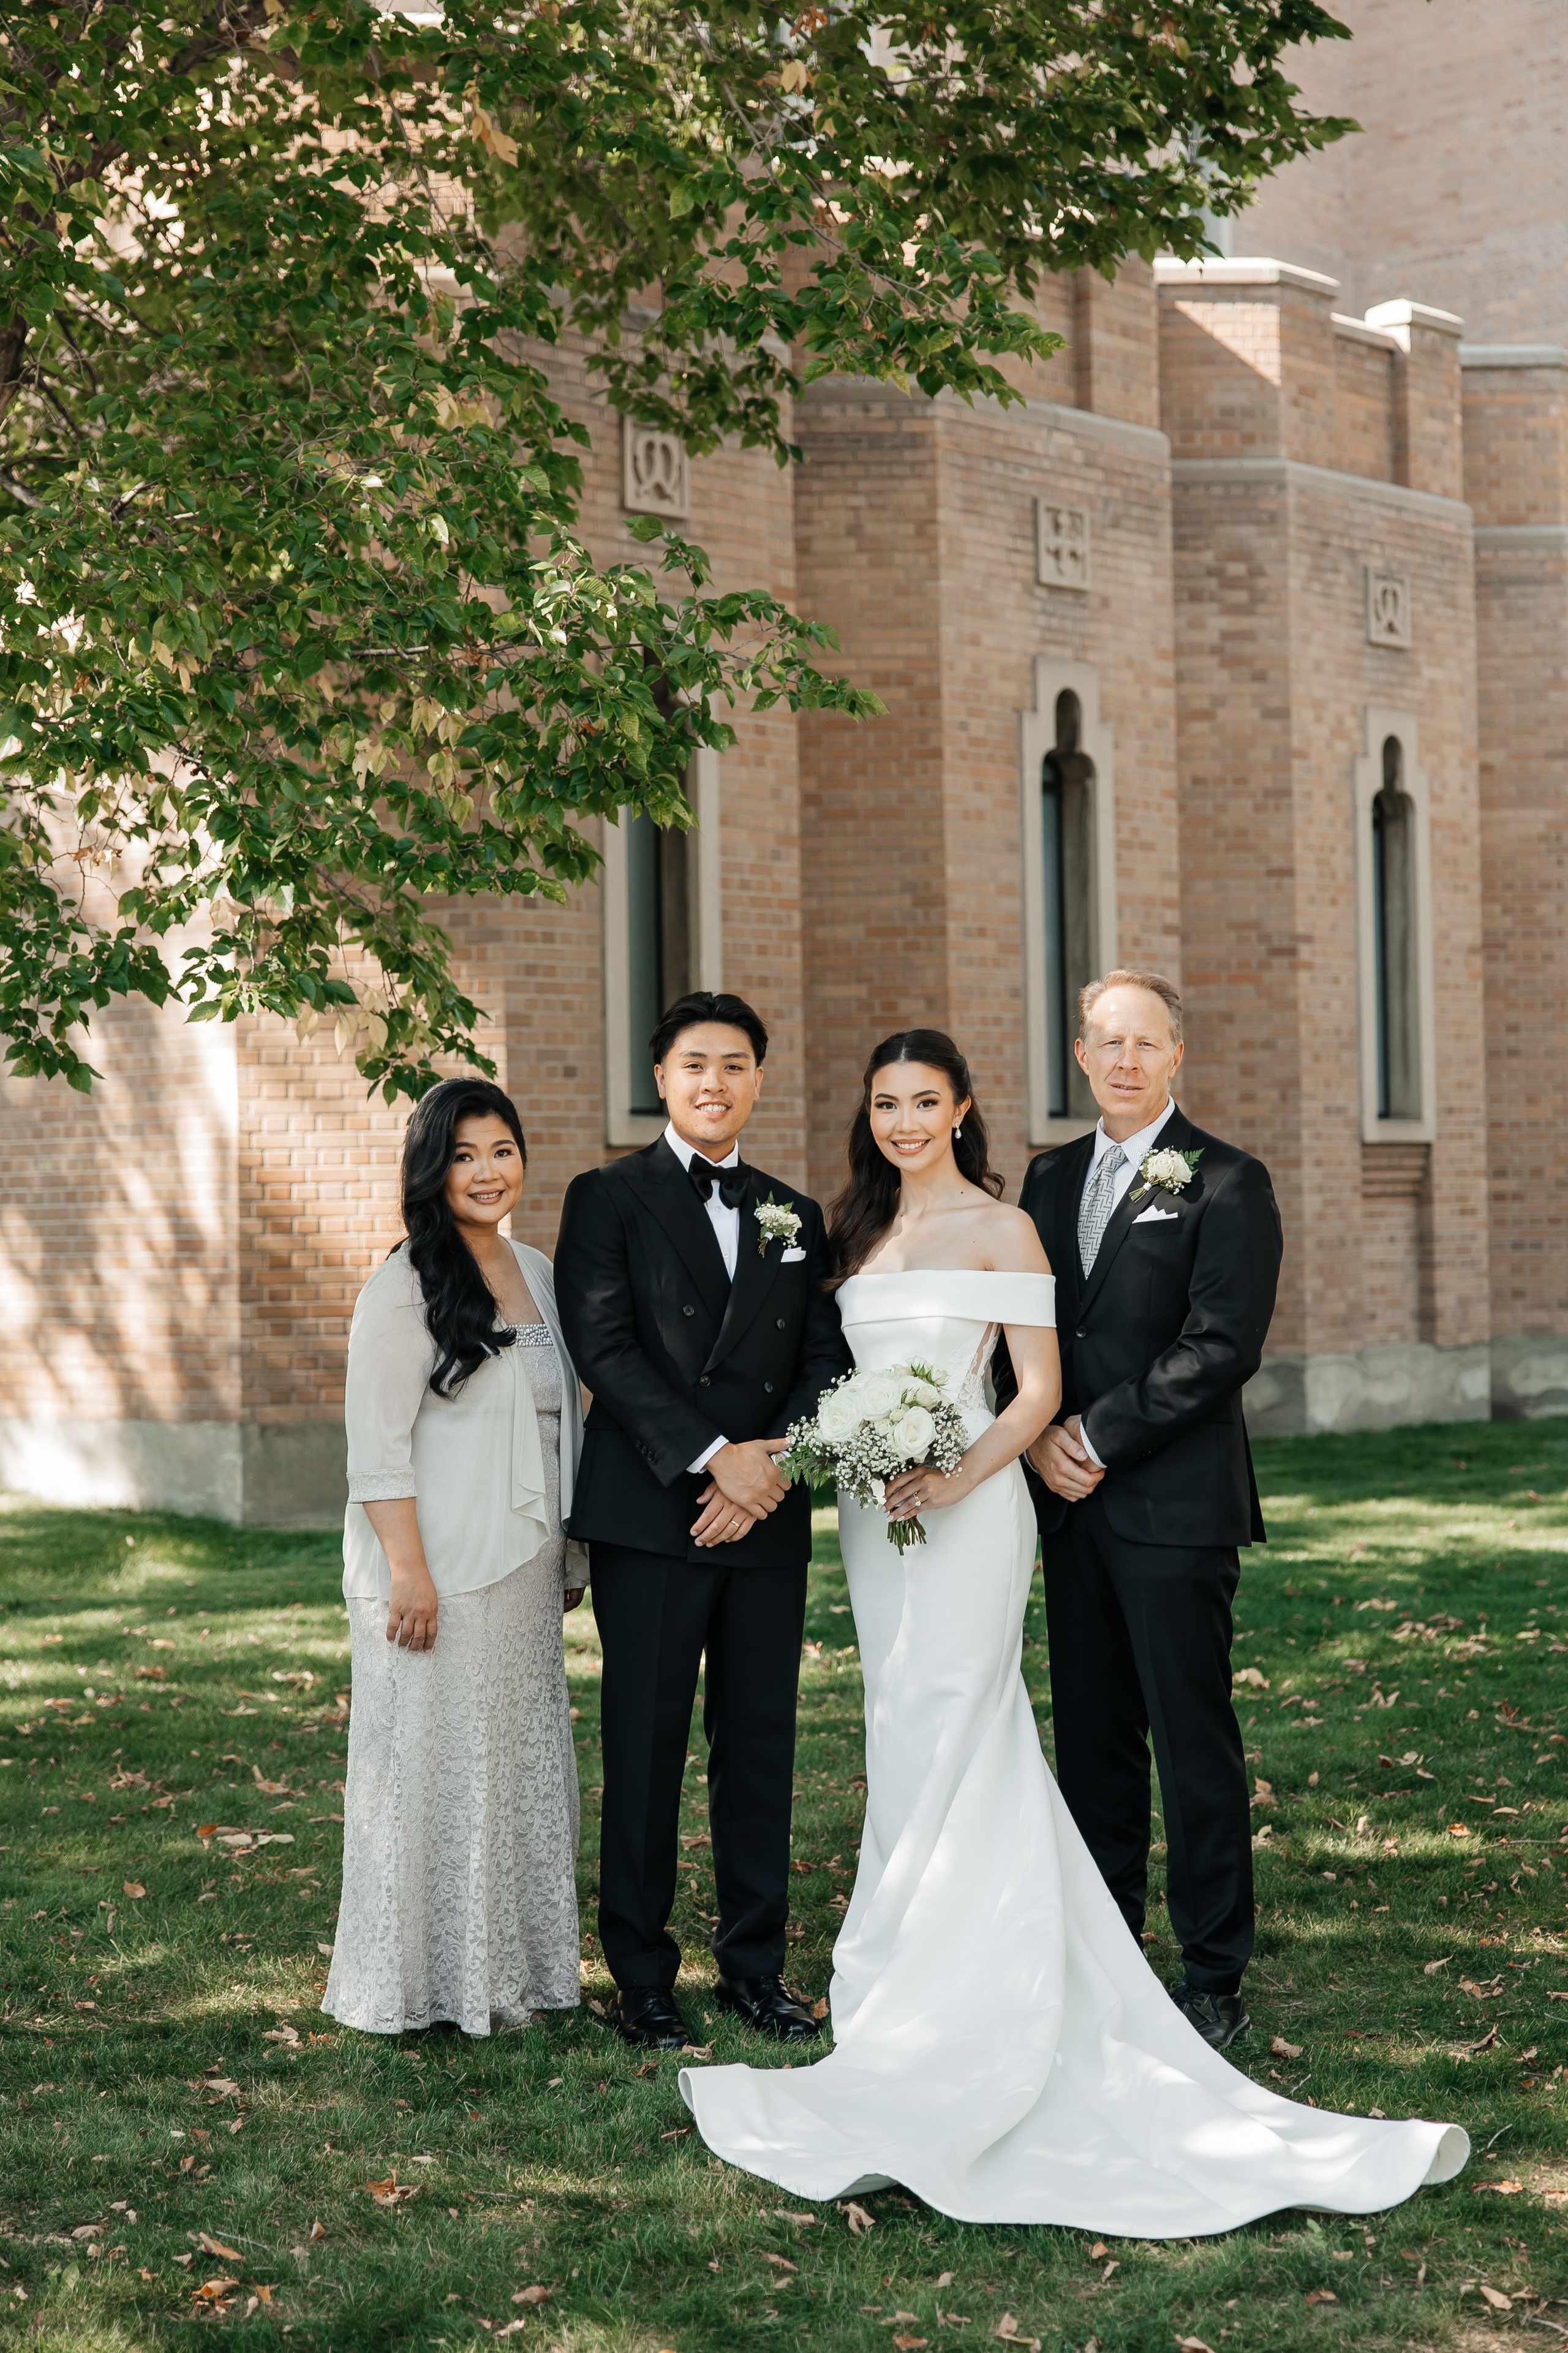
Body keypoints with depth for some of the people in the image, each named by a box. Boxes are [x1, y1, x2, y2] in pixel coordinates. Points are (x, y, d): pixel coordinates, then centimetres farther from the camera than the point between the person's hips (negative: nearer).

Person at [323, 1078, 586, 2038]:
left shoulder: (540, 1275, 11)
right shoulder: (404, 1288, -10)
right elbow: (377, 1445, -14)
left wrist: (571, 1555, 16)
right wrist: (409, 1572, -19)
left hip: (525, 1571, 7)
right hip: (435, 1569, -7)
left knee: (525, 1760, 11)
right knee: (433, 1760, -2)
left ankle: (511, 1973, 21)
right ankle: (423, 1982, 8)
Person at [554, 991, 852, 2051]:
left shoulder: (795, 1217, 16)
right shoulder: (609, 1199, 2)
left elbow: (827, 1360, 9)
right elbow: (605, 1349, -8)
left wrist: (774, 1464, -8)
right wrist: (713, 1456, -15)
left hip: (768, 1522, 4)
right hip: (649, 1516, -4)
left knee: (761, 1746, 8)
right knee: (646, 1752, 1)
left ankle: (757, 1967, 17)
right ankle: (643, 1976, 11)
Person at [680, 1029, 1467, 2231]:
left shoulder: (999, 1228, -5)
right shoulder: (861, 1228, 15)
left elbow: (1040, 1388, -8)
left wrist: (958, 1476, -21)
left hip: (966, 1512, -7)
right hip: (875, 1513, 7)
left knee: (942, 1763, -6)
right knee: (915, 1758, 10)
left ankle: (915, 2036, -2)